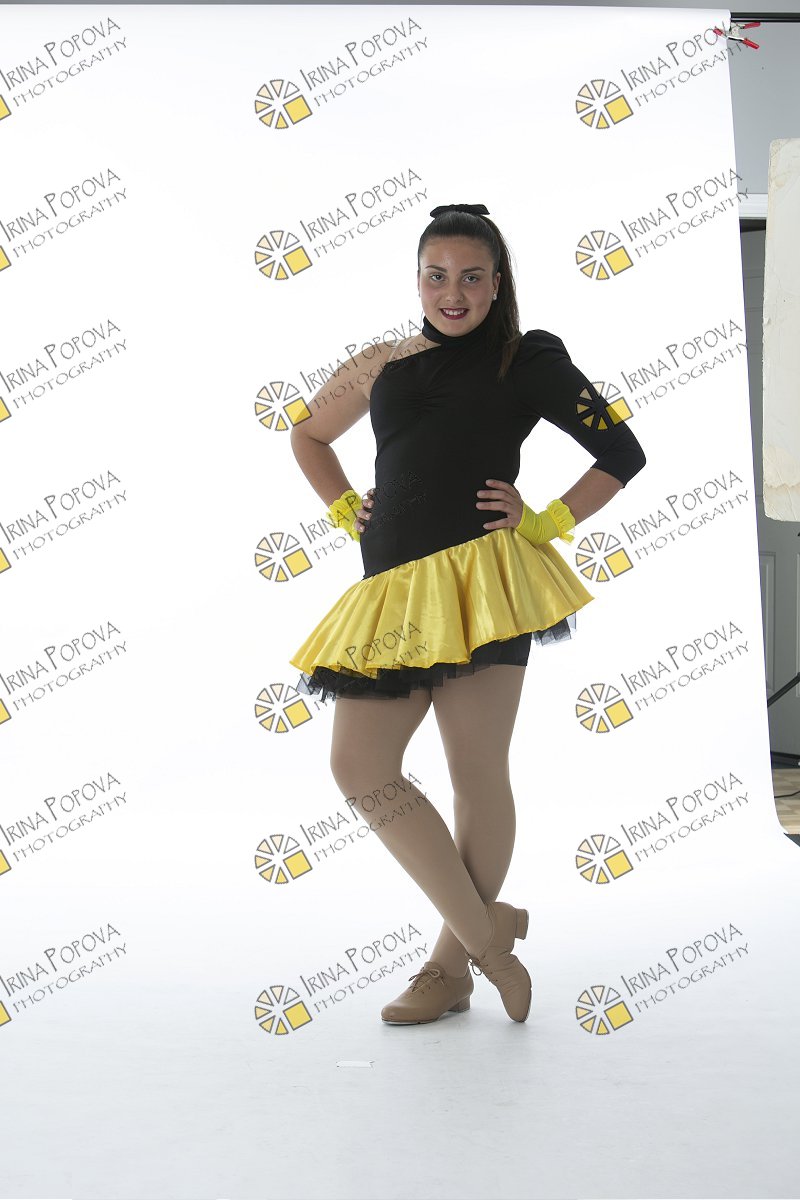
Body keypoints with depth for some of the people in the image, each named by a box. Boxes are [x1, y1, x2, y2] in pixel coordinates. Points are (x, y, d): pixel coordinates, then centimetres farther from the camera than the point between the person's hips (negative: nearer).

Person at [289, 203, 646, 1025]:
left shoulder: (528, 361, 5)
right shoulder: (380, 368, 15)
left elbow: (622, 453, 5)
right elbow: (307, 438, 31)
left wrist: (545, 524, -2)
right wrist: (346, 512, 16)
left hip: (480, 582, -4)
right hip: (391, 589, 5)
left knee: (478, 778, 1)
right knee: (359, 769, -3)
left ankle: (453, 965, 16)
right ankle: (486, 930, 7)